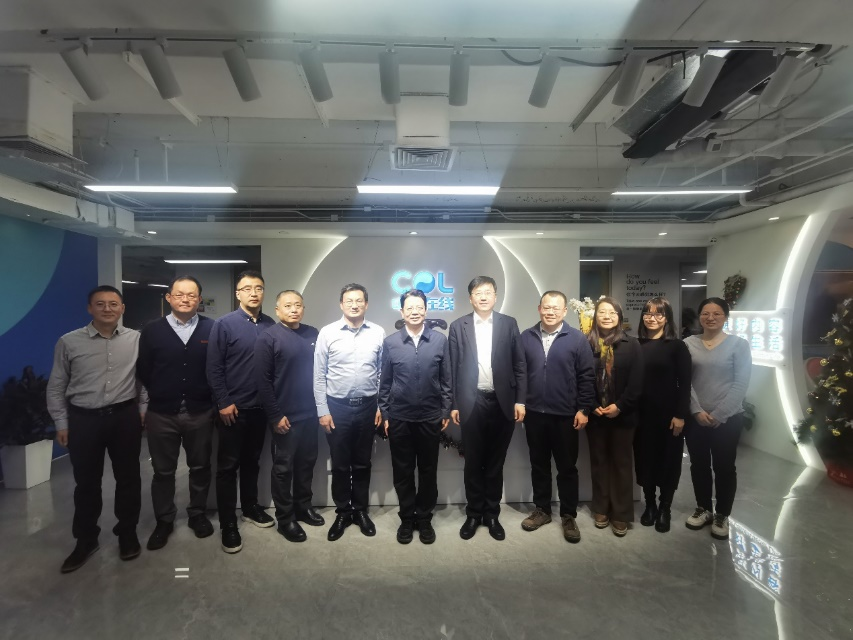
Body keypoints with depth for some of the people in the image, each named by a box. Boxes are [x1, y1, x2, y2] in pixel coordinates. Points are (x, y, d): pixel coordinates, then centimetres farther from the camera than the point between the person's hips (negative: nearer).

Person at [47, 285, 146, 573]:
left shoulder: (136, 340, -2)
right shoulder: (69, 342, -2)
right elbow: (56, 386, 4)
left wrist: (144, 410, 2)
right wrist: (61, 423, 3)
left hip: (125, 417, 0)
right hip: (83, 419, 0)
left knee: (128, 477, 11)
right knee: (86, 482, 12)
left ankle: (127, 532, 29)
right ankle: (85, 540, 30)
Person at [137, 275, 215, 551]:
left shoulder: (213, 329, -4)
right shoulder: (151, 330, 1)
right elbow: (143, 370, 5)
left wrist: (208, 395, 0)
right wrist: (160, 394, 8)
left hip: (200, 412, 0)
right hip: (161, 413, 1)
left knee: (200, 467, 14)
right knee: (163, 471, 12)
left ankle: (198, 515, 32)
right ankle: (164, 521, 30)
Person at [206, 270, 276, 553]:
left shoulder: (270, 325, 2)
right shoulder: (224, 324, -8)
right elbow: (214, 367, -9)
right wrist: (223, 403, -12)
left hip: (260, 407, 4)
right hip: (233, 408, -3)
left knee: (252, 461, 18)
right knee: (228, 466, 5)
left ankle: (250, 507, 34)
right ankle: (228, 524, 15)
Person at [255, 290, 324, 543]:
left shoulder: (313, 334, 5)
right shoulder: (268, 338, -9)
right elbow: (263, 381, -12)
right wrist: (275, 415, -14)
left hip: (310, 413, 5)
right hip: (285, 416, -5)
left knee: (307, 462, 16)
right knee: (283, 467, 8)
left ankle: (303, 506, 34)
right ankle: (285, 518, 22)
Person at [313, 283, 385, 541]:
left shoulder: (378, 333, -2)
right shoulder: (327, 333, -5)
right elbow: (319, 375, -3)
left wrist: (382, 406, 1)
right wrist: (322, 410, -4)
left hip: (367, 406, 1)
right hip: (337, 406, -1)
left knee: (362, 464, 15)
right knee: (340, 465, 12)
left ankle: (360, 510, 32)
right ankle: (342, 512, 29)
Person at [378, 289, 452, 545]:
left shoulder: (440, 340, -1)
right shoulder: (390, 342, -1)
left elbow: (446, 380, 2)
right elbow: (384, 382, 3)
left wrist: (446, 411, 1)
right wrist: (384, 414, 2)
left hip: (430, 417, 0)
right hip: (399, 417, 0)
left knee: (428, 470, 11)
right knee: (402, 471, 11)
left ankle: (424, 518, 29)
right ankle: (407, 518, 29)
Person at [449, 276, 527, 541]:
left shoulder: (509, 324, 3)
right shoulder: (458, 326, 2)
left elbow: (520, 365, 3)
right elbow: (453, 368, 2)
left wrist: (520, 400, -3)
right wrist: (453, 404, -1)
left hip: (502, 403, 1)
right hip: (472, 403, 0)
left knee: (495, 462, 11)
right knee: (473, 462, 10)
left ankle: (492, 514, 26)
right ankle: (474, 514, 26)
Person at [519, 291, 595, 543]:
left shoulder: (577, 339, -4)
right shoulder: (525, 337, 2)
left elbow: (587, 377, -4)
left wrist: (584, 409, -7)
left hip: (565, 415, -2)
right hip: (534, 413, 2)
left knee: (567, 467, 10)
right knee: (539, 465, 15)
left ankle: (568, 516, 25)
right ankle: (541, 510, 31)